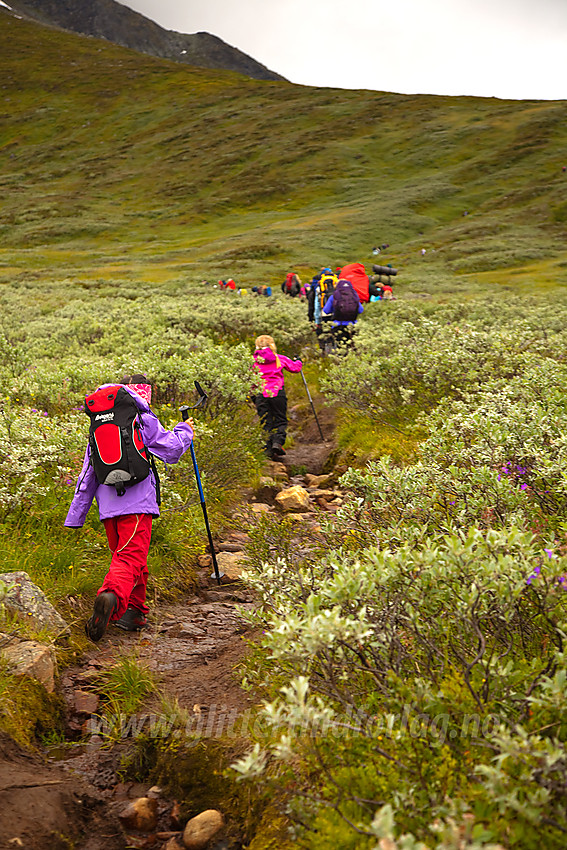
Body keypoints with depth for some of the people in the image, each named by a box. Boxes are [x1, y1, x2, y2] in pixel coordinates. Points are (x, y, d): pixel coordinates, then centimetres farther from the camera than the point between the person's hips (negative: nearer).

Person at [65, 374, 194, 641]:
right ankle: (111, 596, -40)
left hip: (108, 506, 6)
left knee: (125, 556, 18)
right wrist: (184, 430, 25)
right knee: (131, 559, -14)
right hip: (136, 504, -6)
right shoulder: (143, 419, 0)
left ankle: (134, 612, 21)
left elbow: (87, 475, 17)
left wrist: (75, 516, 19)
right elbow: (172, 450, 5)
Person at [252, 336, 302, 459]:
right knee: (281, 420, 9)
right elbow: (295, 368, 12)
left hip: (261, 394, 1)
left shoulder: (253, 361, 4)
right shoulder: (280, 358, 4)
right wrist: (299, 362, 34)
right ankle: (278, 442, -13)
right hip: (278, 393, -1)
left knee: (266, 423, 7)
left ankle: (269, 447, 0)